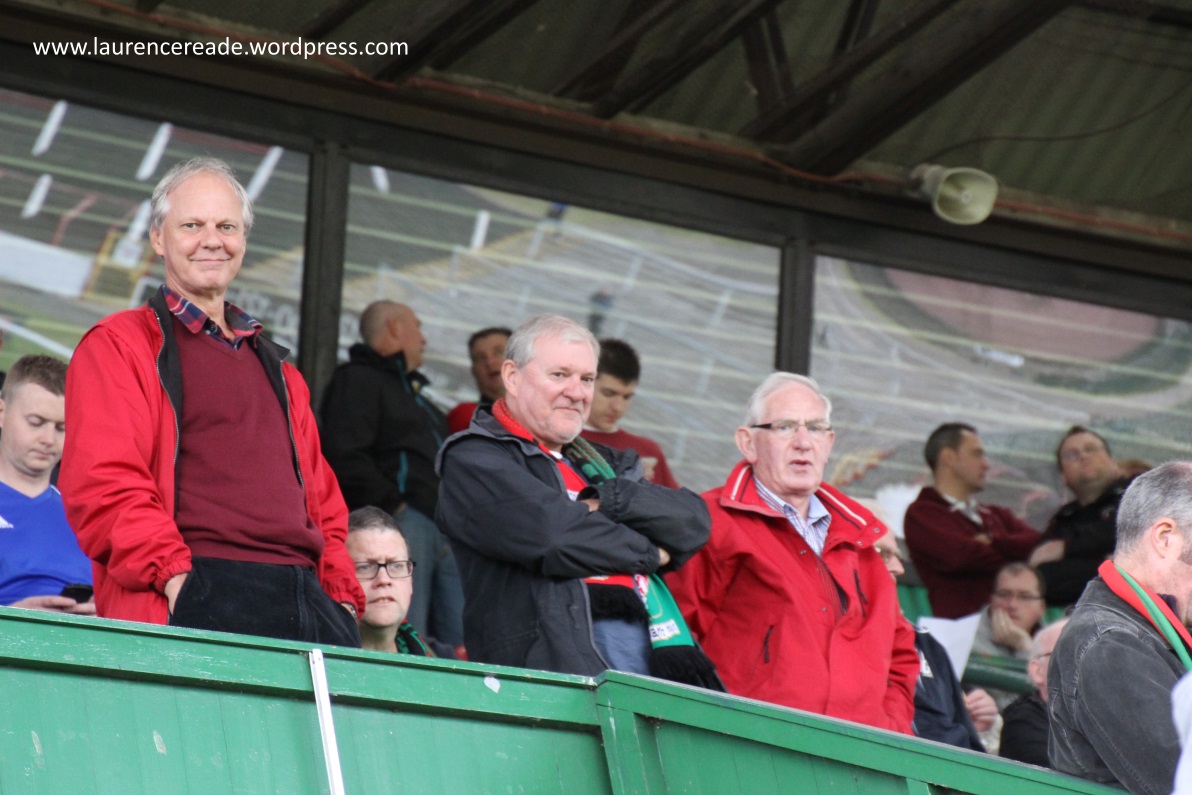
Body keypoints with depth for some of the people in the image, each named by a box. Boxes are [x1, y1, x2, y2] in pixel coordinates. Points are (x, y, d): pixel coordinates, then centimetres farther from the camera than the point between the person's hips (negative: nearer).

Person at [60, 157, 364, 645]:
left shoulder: (276, 367, 30)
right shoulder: (118, 347, 9)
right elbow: (101, 484, -4)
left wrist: (341, 594, 11)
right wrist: (173, 573, -16)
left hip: (305, 602, 5)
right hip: (196, 600, -5)